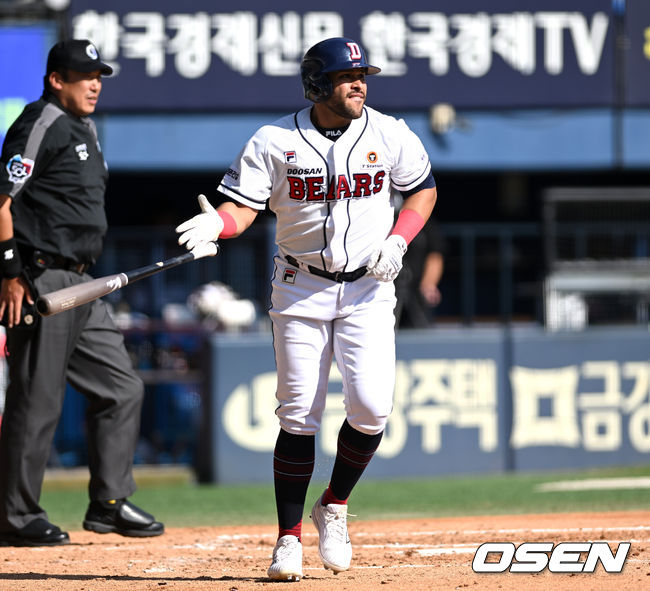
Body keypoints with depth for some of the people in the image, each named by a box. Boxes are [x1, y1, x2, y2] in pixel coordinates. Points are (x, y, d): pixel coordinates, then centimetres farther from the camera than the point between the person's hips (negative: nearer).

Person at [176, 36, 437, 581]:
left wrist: (397, 241, -5)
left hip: (367, 288, 1)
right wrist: (213, 223, -33)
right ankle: (289, 538, 7)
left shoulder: (389, 136, -2)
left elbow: (423, 190, 12)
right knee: (299, 415, -3)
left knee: (371, 406, -14)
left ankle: (333, 509, 11)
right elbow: (242, 207, -10)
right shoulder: (275, 142, -6)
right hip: (301, 286, -1)